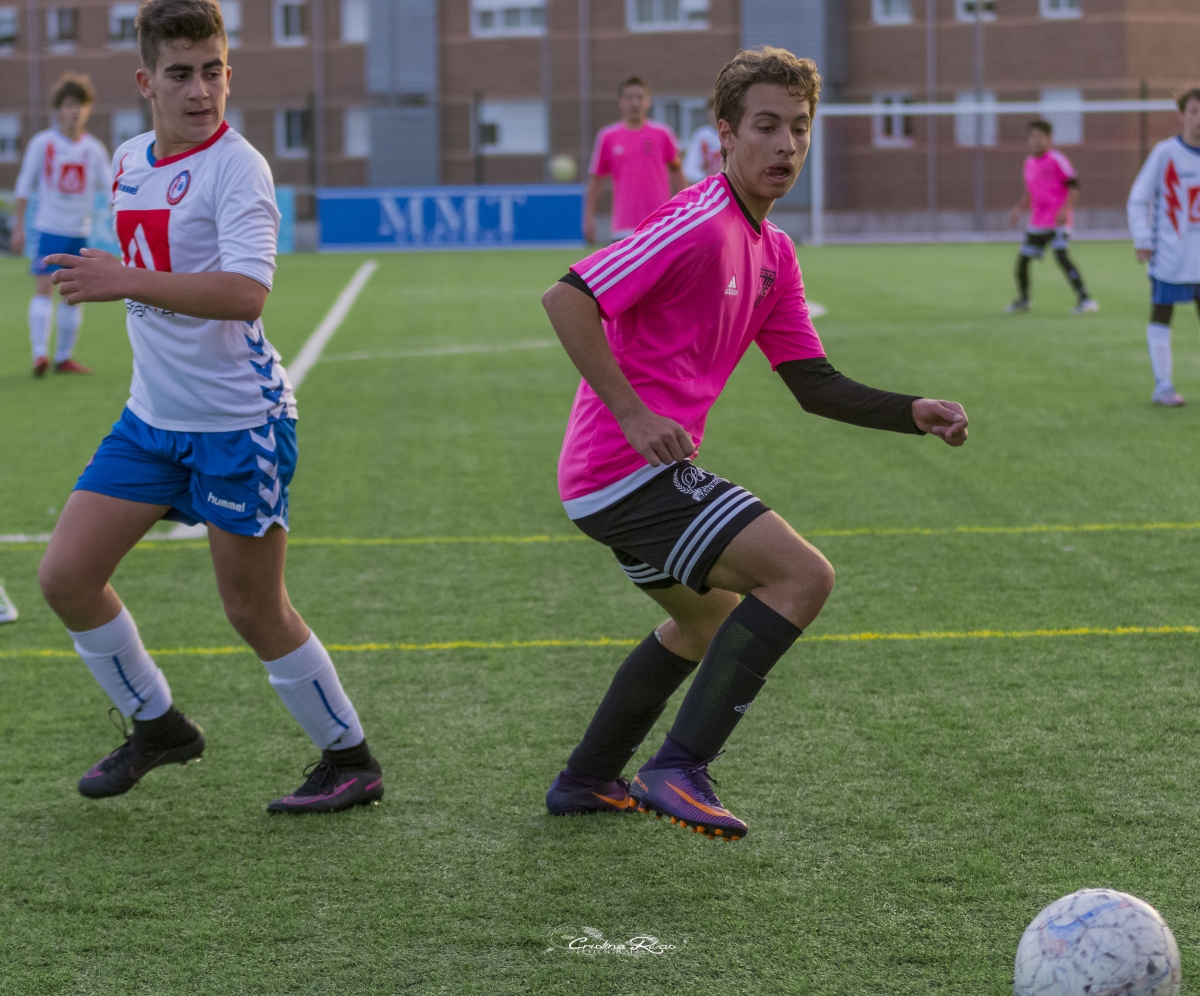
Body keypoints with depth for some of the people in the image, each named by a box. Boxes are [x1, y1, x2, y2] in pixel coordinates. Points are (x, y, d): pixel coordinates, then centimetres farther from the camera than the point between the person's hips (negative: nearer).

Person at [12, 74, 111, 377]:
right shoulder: (42, 143, -3)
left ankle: (64, 357, 14)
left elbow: (109, 187, 7)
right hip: (48, 228, -3)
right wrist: (18, 226, -1)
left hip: (80, 232, 3)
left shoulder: (94, 148, 5)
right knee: (44, 287, -13)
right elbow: (24, 186, 2)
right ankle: (40, 353, -17)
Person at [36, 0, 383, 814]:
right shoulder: (131, 161, 8)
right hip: (153, 415, 7)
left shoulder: (235, 166, -16)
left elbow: (245, 291, -32)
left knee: (256, 612, 1)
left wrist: (129, 283, -38)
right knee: (66, 575, 1)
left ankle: (351, 761, 20)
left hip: (238, 420, -7)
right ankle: (158, 725, 21)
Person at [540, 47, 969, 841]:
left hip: (618, 478, 11)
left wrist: (914, 413, 2)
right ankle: (681, 770, -18)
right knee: (803, 575, -18)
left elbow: (815, 384, 15)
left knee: (712, 618, 30)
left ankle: (586, 782, 38)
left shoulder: (773, 253, 14)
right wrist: (632, 412, -26)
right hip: (633, 469, -11)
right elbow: (567, 298, -23)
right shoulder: (699, 224, -16)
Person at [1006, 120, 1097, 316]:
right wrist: (1019, 208, 12)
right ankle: (1023, 300, 32)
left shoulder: (1056, 160, -10)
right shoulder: (1029, 163, 12)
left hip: (1058, 222, -8)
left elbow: (1074, 187, -12)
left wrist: (1065, 209, -23)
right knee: (1022, 259, 10)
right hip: (1037, 222, 8)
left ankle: (1085, 300, -22)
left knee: (1062, 257, -22)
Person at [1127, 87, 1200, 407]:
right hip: (1169, 256, -4)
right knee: (1161, 315, 1)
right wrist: (1142, 240, -9)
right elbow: (1138, 199, -3)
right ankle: (1162, 386, 6)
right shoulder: (1165, 153, -8)